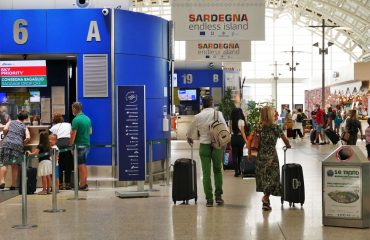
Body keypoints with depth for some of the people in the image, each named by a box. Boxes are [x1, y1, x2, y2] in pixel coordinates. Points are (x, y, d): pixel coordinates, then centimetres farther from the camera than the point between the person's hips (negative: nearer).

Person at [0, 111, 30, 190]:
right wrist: (23, 143, 17)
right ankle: (13, 185, 8)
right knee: (15, 166, 7)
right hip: (18, 145, 1)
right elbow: (28, 137, 0)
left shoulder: (11, 122, 17)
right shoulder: (24, 127, 16)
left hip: (7, 143, -1)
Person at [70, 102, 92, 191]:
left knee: (81, 165, -2)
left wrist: (70, 145, -10)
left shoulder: (76, 120, -15)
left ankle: (82, 185, 2)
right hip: (87, 144, 7)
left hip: (79, 145, -7)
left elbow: (73, 134, -17)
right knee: (84, 164, 15)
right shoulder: (87, 118, 9)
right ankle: (85, 184, 19)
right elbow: (90, 132, 18)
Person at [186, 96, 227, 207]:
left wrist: (189, 138, 35)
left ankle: (209, 199, 2)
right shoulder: (218, 114, -5)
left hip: (204, 145, 1)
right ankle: (218, 196, 11)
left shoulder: (198, 117, 1)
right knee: (218, 170, 14)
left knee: (206, 173, 4)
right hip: (217, 145, 0)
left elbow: (189, 132, 14)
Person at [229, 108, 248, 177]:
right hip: (240, 138, -2)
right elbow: (242, 132, -12)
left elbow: (230, 131, 2)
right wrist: (246, 141, -9)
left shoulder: (231, 121, 0)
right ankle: (239, 170, 23)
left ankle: (236, 171, 1)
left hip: (233, 138, 2)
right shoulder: (241, 121, -9)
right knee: (240, 155, 16)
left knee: (234, 155, 4)